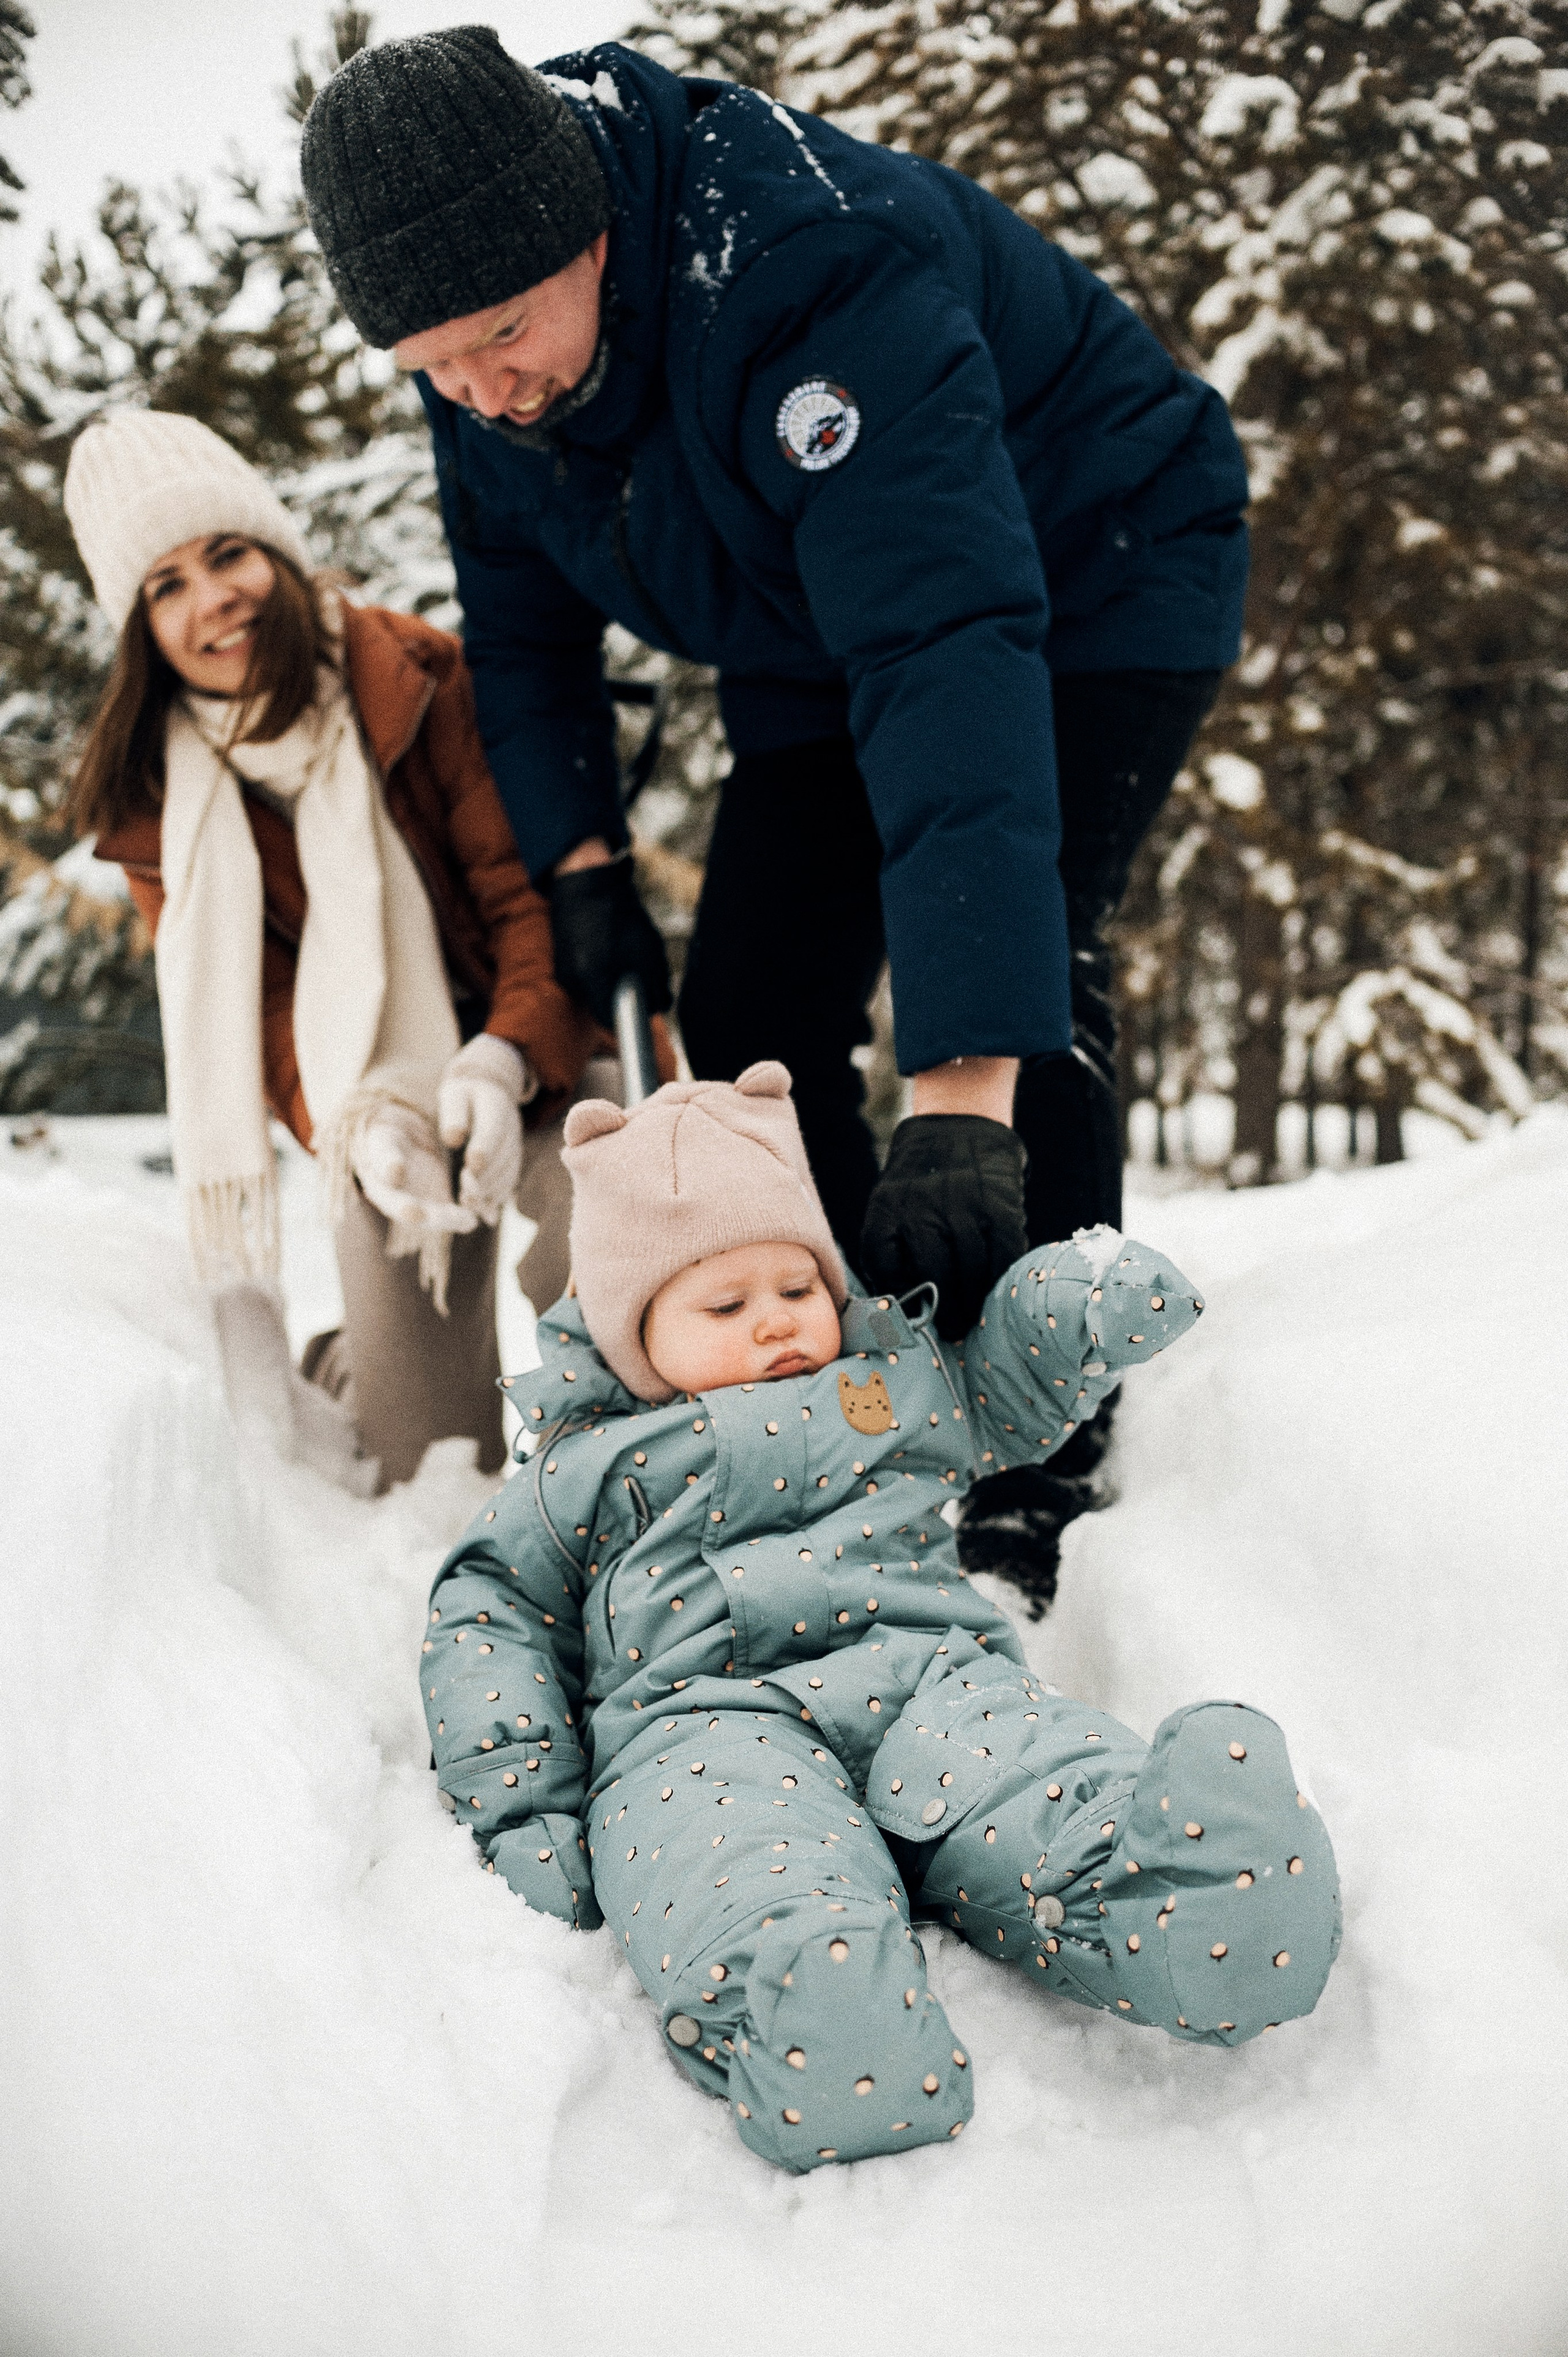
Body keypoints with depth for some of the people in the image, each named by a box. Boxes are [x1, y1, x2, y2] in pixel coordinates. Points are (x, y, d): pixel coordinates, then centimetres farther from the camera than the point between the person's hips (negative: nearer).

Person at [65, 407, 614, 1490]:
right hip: (381, 1088, 1)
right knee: (432, 1471, -4)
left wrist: (504, 1061, -32)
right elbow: (252, 1003, -9)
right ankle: (354, 1362, 29)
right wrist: (359, 1124, -29)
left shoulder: (423, 677, -11)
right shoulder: (159, 798, -5)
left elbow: (531, 887, -14)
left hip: (541, 1046, -1)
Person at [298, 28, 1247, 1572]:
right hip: (811, 642, 7)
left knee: (1023, 972, -26)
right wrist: (576, 850, -7)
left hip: (1088, 586, -6)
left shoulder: (811, 276, -40)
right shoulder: (479, 351, -15)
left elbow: (953, 653, -50)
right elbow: (520, 610, 4)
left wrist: (961, 1088, -57)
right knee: (750, 1009, -3)